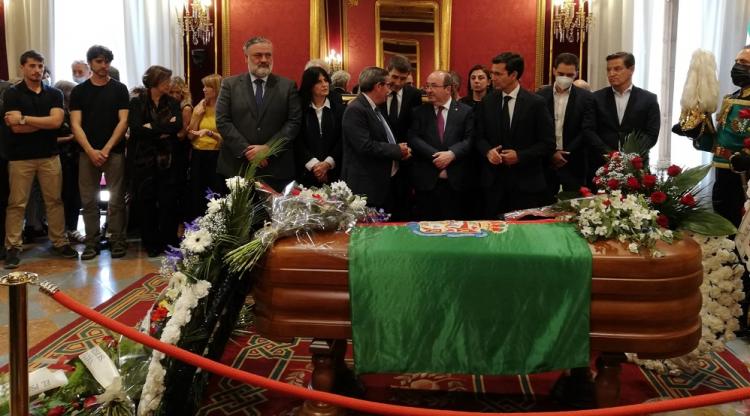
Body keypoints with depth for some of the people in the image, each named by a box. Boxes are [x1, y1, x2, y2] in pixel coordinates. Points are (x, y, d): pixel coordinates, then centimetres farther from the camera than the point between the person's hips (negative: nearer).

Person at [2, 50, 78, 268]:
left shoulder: (54, 94, 7)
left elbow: (56, 121, -10)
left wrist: (24, 119, -12)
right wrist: (45, 122, -8)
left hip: (49, 155, 3)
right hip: (20, 157, -2)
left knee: (54, 200, 8)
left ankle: (59, 242, 17)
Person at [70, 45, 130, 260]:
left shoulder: (119, 89, 5)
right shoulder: (79, 91, 8)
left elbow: (123, 121, -2)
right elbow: (75, 124, 1)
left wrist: (107, 149, -11)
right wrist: (90, 150, -12)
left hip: (114, 151, -1)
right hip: (88, 152, 2)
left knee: (116, 199, 0)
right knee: (89, 200, 3)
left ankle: (117, 240, 8)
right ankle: (92, 242, 11)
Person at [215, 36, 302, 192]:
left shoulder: (287, 86, 6)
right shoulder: (230, 84, 6)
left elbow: (294, 121, -1)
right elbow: (222, 121, -1)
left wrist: (268, 148, -12)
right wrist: (246, 150, -11)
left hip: (277, 169, 0)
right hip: (237, 167, 0)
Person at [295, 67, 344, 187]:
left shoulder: (339, 109, 8)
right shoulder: (300, 109, 3)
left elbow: (342, 140, 1)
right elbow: (297, 141, -3)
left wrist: (327, 163, -11)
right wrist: (314, 164, -14)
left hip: (333, 171, 1)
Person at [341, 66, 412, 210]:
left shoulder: (375, 108, 16)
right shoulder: (355, 110, -14)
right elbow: (365, 146, -23)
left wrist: (402, 150, 3)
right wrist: (398, 150, -12)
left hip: (383, 185, 9)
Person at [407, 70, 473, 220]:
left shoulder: (465, 111, 6)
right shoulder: (419, 112, 9)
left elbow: (470, 139, -2)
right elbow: (413, 139, -2)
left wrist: (452, 154, -18)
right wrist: (435, 156, -14)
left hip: (455, 180, -1)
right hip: (426, 180, 1)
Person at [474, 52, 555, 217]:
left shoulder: (536, 103, -4)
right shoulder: (487, 103, 6)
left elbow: (548, 143, -3)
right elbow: (480, 136, 12)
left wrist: (520, 156, -14)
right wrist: (488, 151, -9)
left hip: (526, 183, -2)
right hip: (494, 181, 3)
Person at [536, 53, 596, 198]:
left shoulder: (585, 98, 0)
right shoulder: (541, 95, 3)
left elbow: (587, 132, -6)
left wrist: (566, 154, -12)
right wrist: (551, 153, -10)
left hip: (573, 163, -1)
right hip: (545, 161, 1)